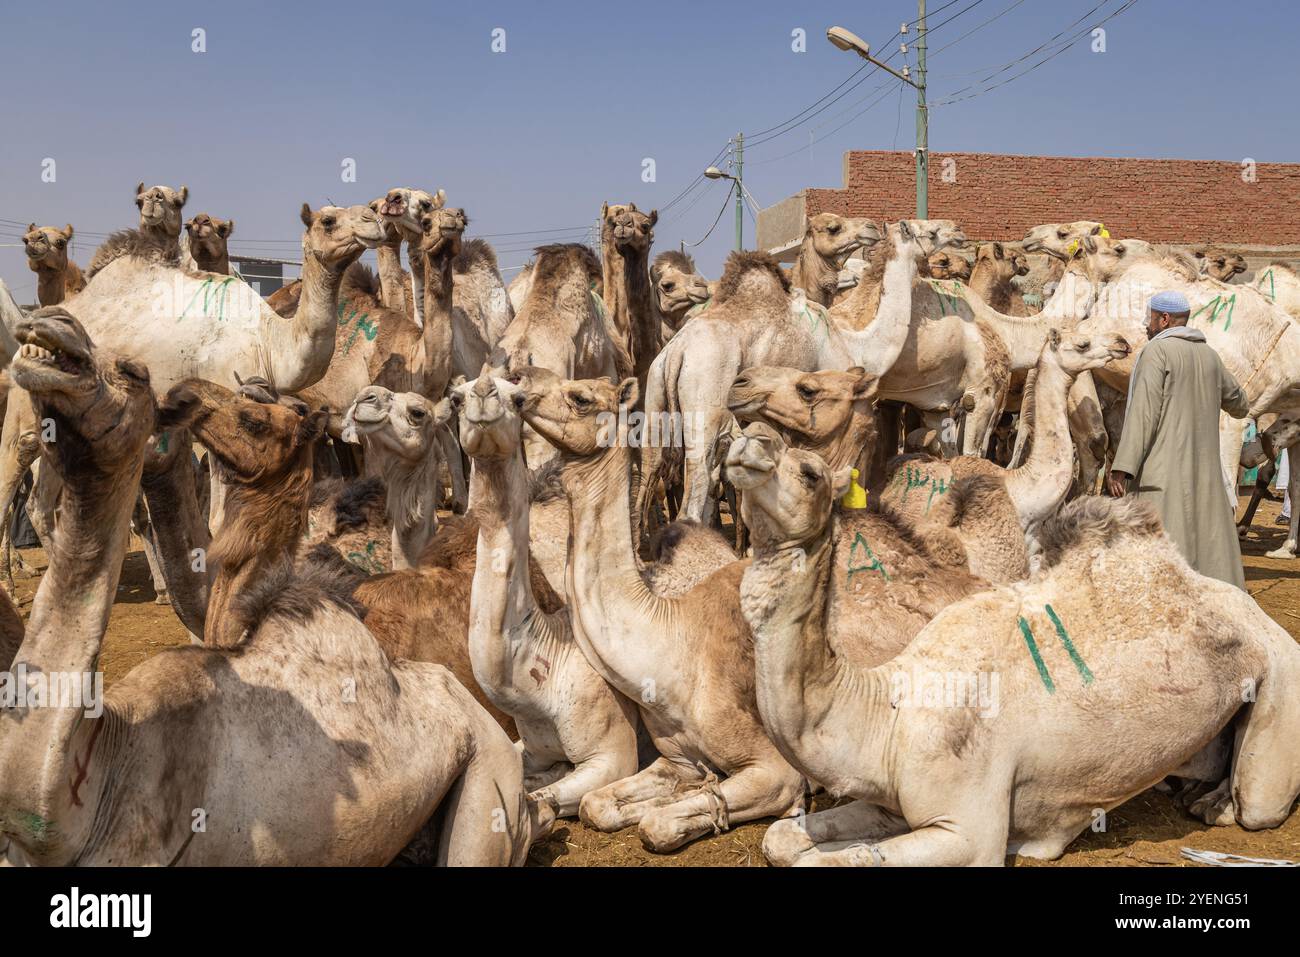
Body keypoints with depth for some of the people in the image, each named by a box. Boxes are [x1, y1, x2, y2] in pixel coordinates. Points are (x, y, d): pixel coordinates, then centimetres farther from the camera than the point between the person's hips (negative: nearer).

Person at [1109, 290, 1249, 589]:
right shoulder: (1208, 355, 11)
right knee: (1208, 537, 14)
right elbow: (1236, 400, 28)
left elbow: (1143, 412, -18)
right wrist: (1241, 408, 53)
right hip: (1203, 469, 7)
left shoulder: (1156, 351, -9)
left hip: (1163, 468, -7)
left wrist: (1121, 468, -20)